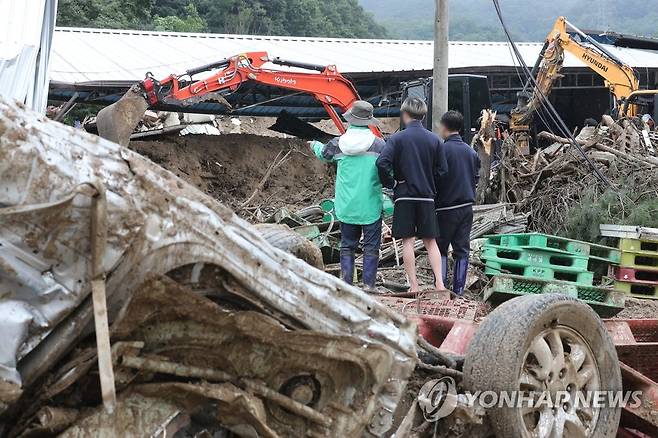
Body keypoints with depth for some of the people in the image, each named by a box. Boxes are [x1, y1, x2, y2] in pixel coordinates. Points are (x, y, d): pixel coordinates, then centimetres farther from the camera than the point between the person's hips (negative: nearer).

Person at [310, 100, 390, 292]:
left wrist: (315, 145, 43)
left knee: (347, 245, 11)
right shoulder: (378, 144, -8)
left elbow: (323, 153, 21)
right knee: (371, 246, 5)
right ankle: (369, 283, 2)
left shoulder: (338, 143, -1)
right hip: (370, 205, -2)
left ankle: (347, 284, 9)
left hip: (346, 205, 2)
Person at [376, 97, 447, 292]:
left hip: (404, 196, -3)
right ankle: (439, 283, 1)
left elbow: (382, 163, -18)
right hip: (427, 196, 3)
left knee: (408, 241, 3)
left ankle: (413, 286, 2)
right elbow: (442, 170, 1)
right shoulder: (434, 139, 2)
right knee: (430, 241, 9)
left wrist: (392, 184, -4)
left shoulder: (397, 138, -6)